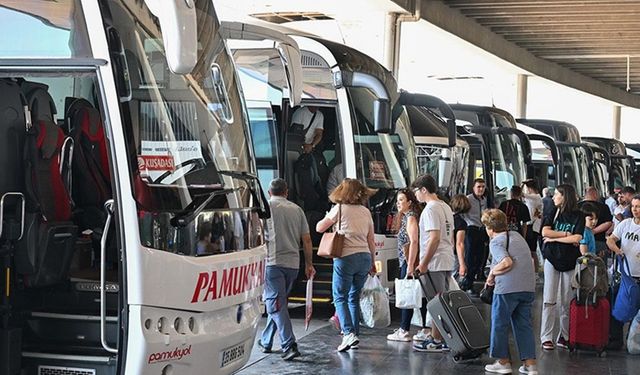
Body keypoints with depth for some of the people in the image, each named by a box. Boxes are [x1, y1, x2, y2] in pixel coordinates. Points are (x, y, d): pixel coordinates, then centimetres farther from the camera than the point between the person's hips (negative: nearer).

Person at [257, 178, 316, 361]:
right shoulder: (296, 209, 12)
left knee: (275, 304, -7)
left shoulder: (266, 207, 0)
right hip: (293, 263, 5)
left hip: (273, 261, -5)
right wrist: (308, 264, 18)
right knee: (277, 302, 18)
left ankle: (290, 345, -18)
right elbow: (307, 240, 11)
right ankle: (266, 341, 28)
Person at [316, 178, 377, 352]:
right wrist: (372, 263, 24)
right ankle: (355, 334, 15)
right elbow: (371, 241, 14)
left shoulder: (339, 209, -1)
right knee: (354, 297, 15)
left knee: (340, 297, 0)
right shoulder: (366, 211, 12)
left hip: (346, 257, -5)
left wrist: (328, 218, 27)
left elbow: (319, 228, 7)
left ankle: (349, 333, -16)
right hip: (364, 257, 5)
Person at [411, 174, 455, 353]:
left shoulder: (431, 209, -15)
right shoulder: (446, 207, 15)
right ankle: (443, 337, 19)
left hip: (434, 263, -9)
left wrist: (424, 263, -18)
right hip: (447, 261, 9)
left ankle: (436, 341, 0)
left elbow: (434, 238, -22)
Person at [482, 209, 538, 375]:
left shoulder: (496, 242, -7)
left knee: (500, 324, 8)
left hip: (507, 288, -7)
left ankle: (503, 362, 15)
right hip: (528, 287, 7)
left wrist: (492, 272, -5)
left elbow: (507, 262, -22)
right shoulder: (517, 235, 17)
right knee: (524, 325, 11)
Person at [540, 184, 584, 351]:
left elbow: (577, 238, -13)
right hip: (552, 260, 1)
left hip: (570, 262, -1)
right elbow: (545, 232, -9)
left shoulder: (578, 216, -2)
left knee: (567, 302, 2)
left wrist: (555, 238, -8)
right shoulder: (553, 214, 5)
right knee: (549, 300, -3)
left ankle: (564, 337, 10)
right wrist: (566, 234, -11)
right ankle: (546, 337, -1)